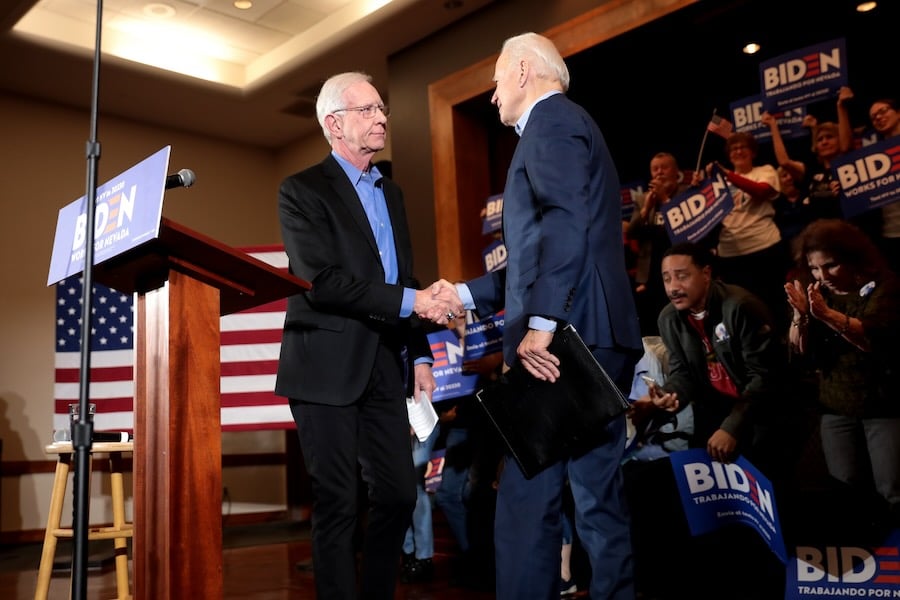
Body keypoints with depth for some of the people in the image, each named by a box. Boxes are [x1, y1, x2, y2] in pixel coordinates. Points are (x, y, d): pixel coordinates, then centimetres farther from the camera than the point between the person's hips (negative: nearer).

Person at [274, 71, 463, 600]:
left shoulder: (392, 193, 17)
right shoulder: (302, 190, -4)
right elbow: (321, 281, -17)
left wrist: (419, 356, 11)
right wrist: (410, 300, -20)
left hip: (386, 366, 6)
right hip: (329, 367, -6)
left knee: (398, 496, 8)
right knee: (338, 504, 1)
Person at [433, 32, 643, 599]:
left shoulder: (551, 120, -2)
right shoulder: (565, 125, 28)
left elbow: (566, 224, -20)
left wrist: (539, 324, -26)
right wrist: (466, 293, 26)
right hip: (596, 340, 10)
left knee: (527, 497, -6)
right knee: (599, 492, 12)